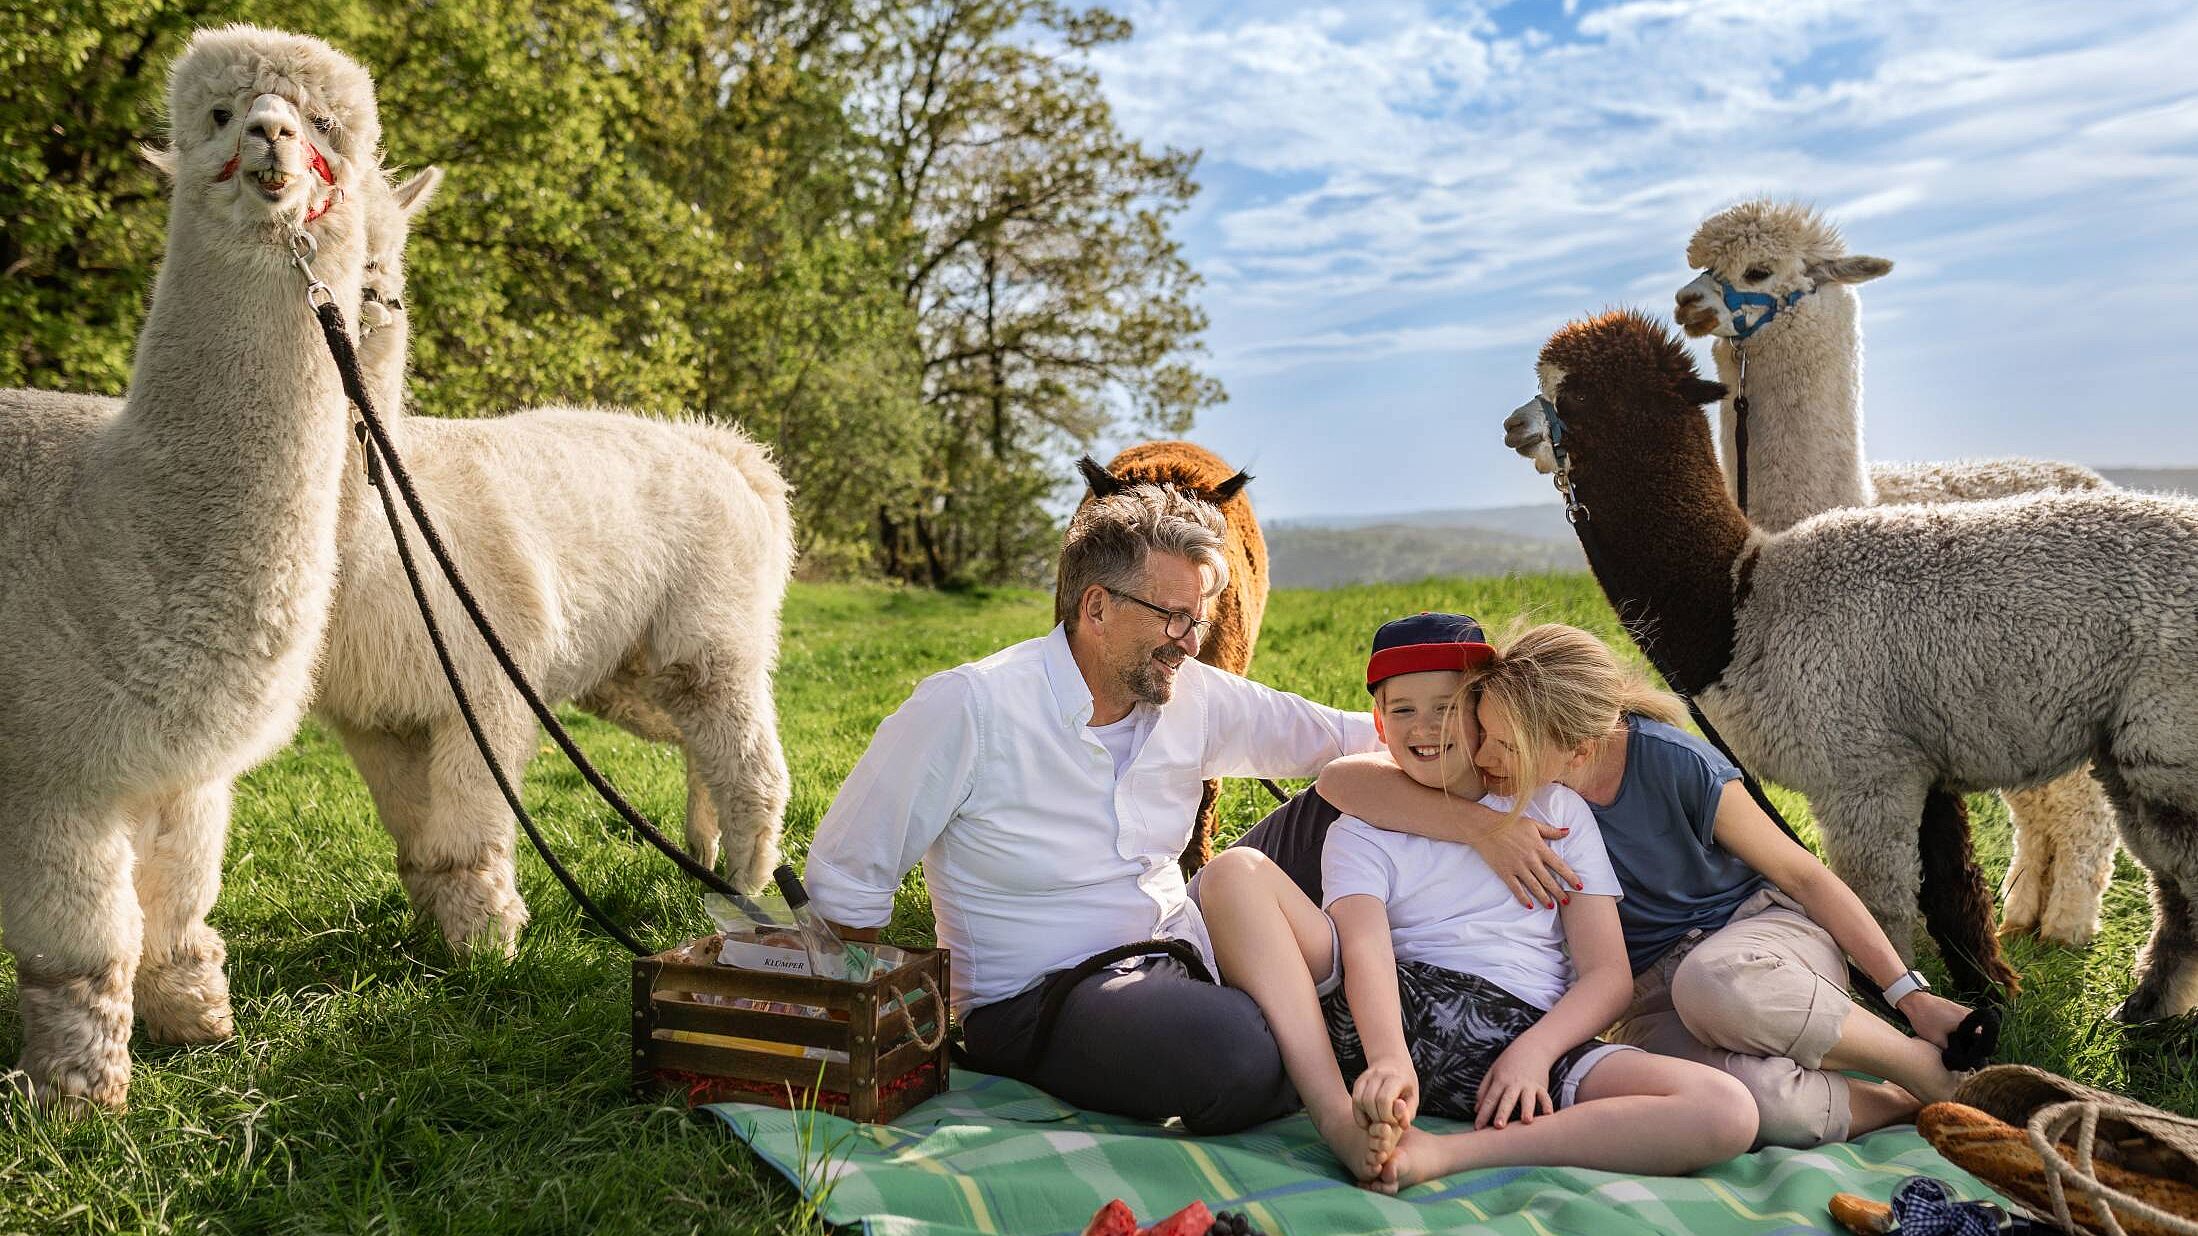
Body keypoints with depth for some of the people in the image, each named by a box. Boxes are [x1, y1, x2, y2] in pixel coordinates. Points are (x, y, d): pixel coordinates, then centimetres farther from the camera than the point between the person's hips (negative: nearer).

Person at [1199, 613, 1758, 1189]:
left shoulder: (1555, 809, 17)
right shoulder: (1361, 833, 14)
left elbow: (1609, 975, 8)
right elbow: (1367, 949, -8)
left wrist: (1533, 1051, -11)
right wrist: (1390, 1059, -29)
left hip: (1527, 1032, 1)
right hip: (1393, 1018, -1)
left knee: (1727, 1112, -26)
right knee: (1234, 871, -20)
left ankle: (1445, 1153, -29)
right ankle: (1340, 1120, -32)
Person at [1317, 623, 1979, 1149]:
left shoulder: (1674, 764, -17)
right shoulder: (1498, 780, -11)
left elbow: (1803, 873, -6)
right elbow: (1340, 779, -23)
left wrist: (1911, 994, -6)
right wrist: (1481, 826, -33)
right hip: (1653, 994, 1)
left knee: (1714, 981, -41)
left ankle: (1932, 1075, -17)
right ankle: (1901, 1106, -8)